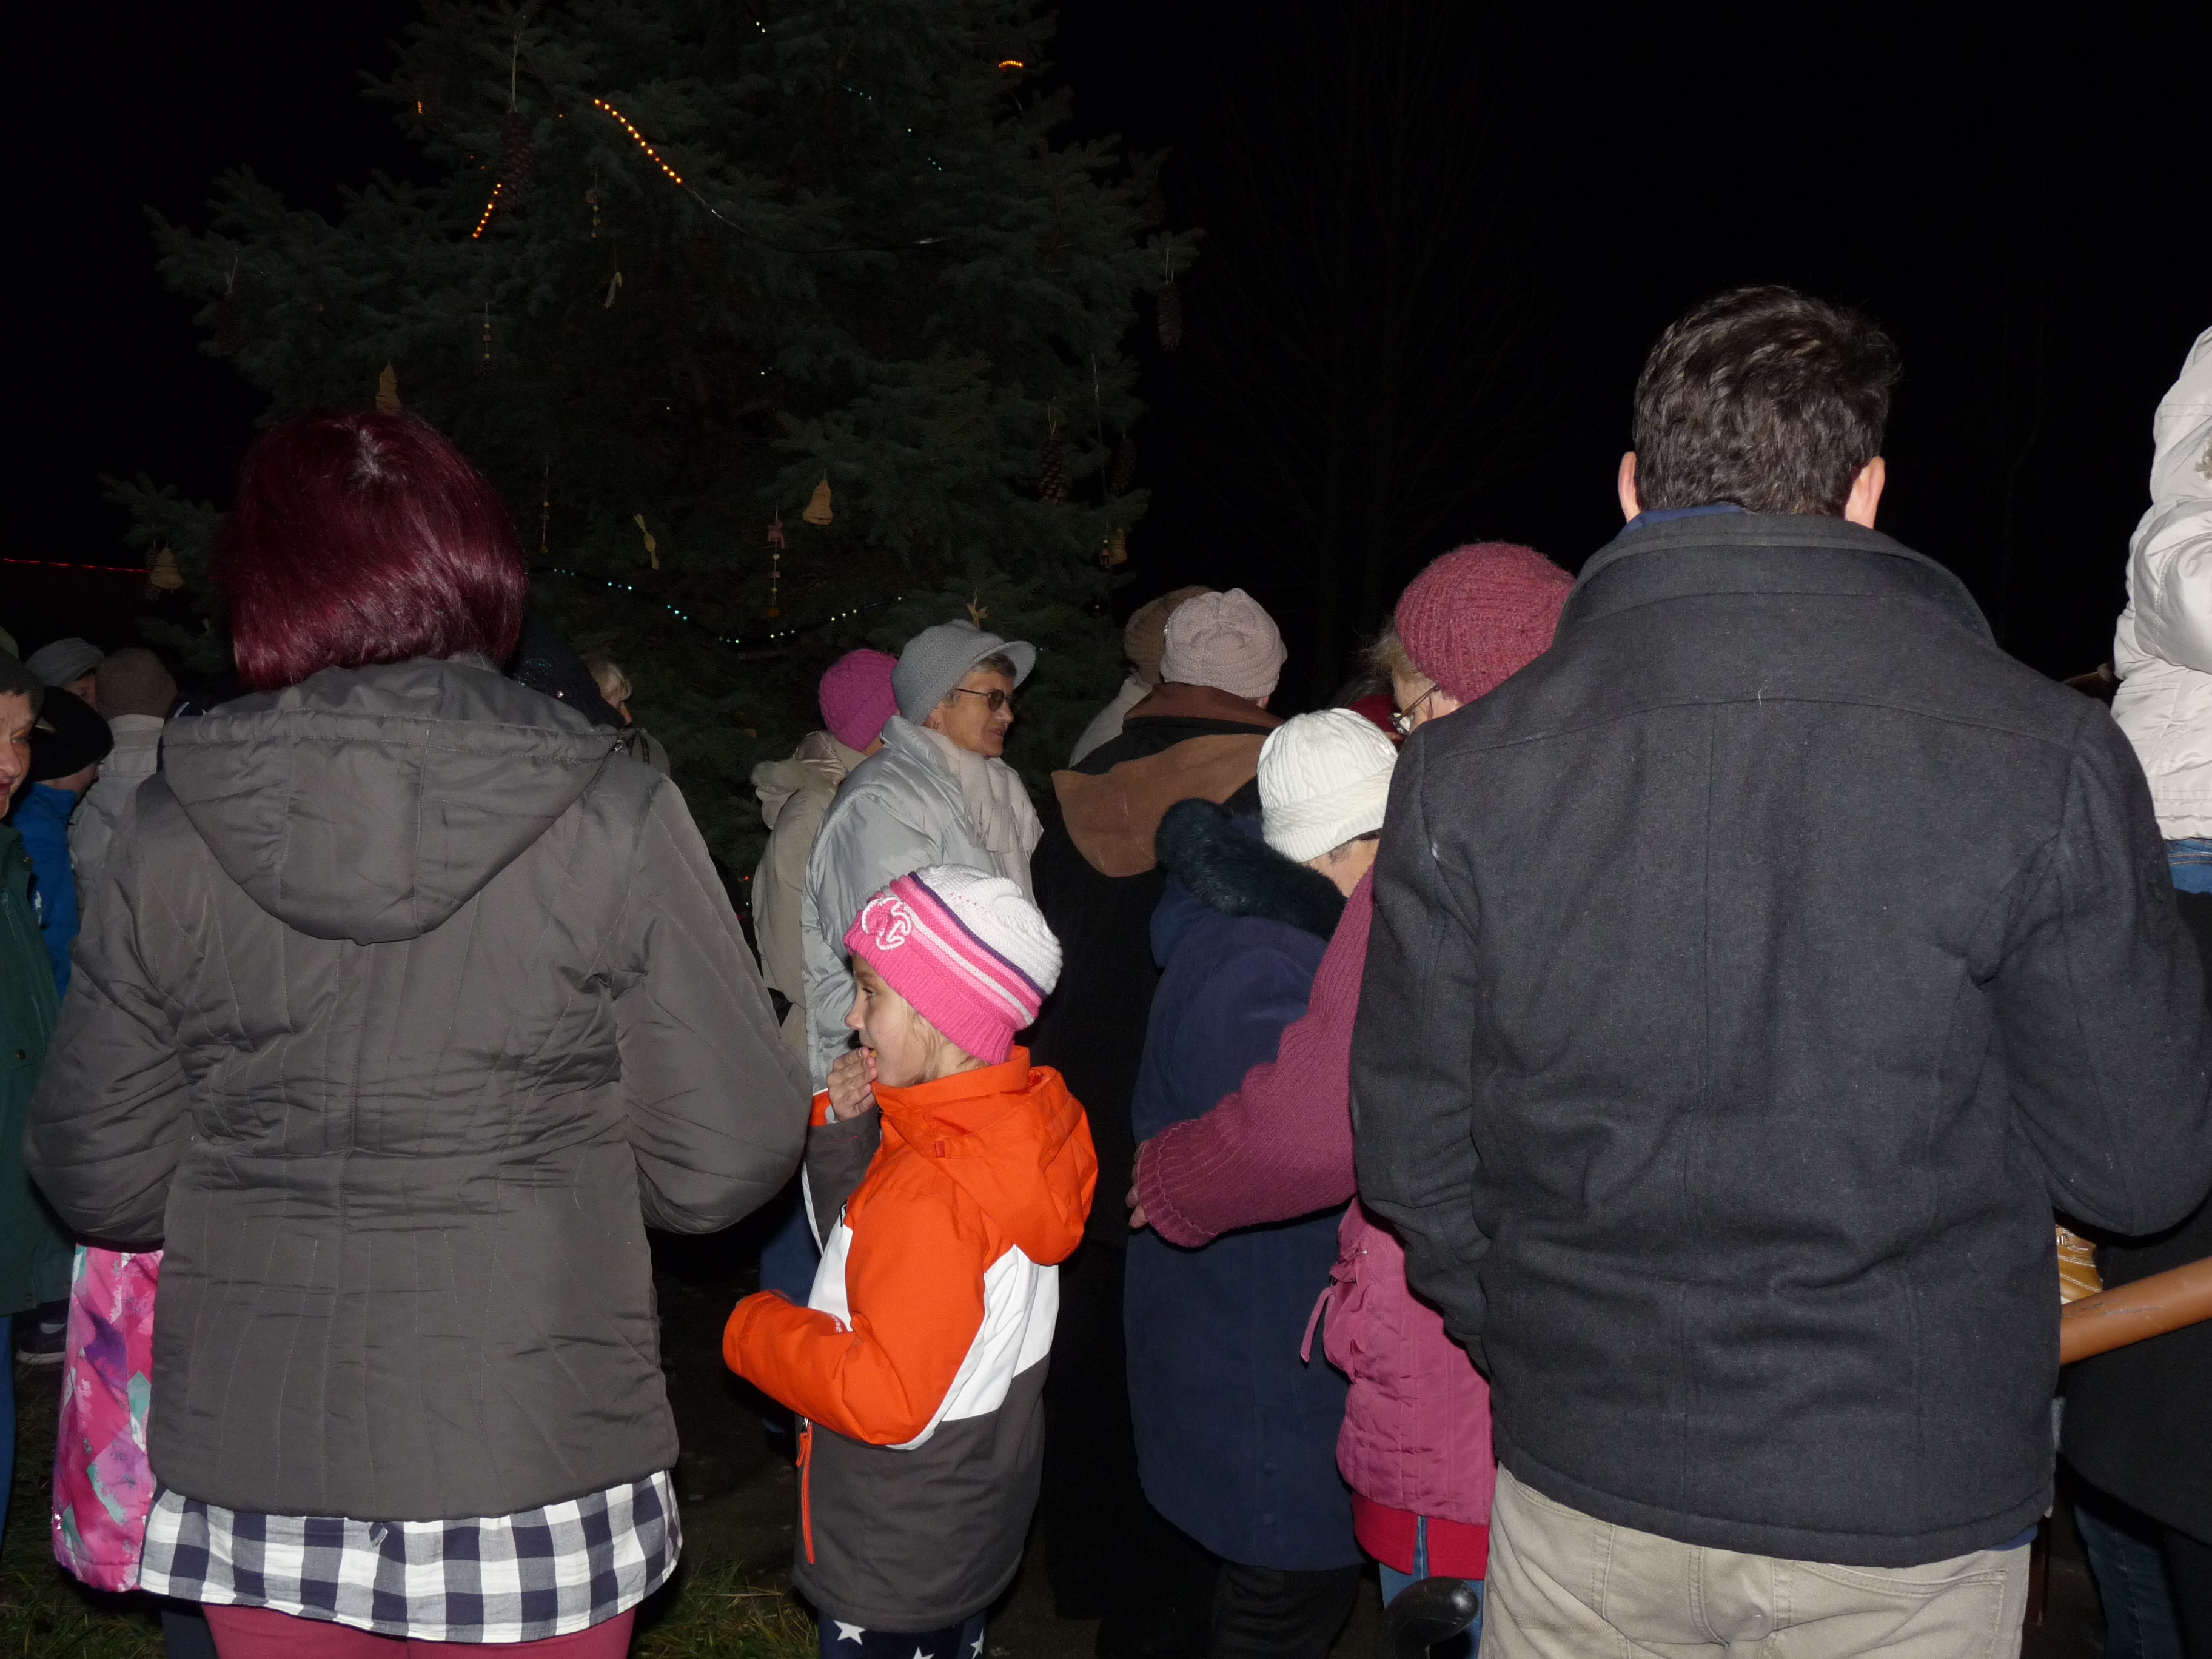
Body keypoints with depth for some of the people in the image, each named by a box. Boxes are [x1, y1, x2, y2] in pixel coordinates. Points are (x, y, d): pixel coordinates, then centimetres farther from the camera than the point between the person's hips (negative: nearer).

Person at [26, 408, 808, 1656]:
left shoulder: (171, 836, -7)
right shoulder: (612, 819, -14)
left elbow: (101, 1180, 1)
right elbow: (726, 1160, -11)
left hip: (253, 1475, 2)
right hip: (540, 1467, -2)